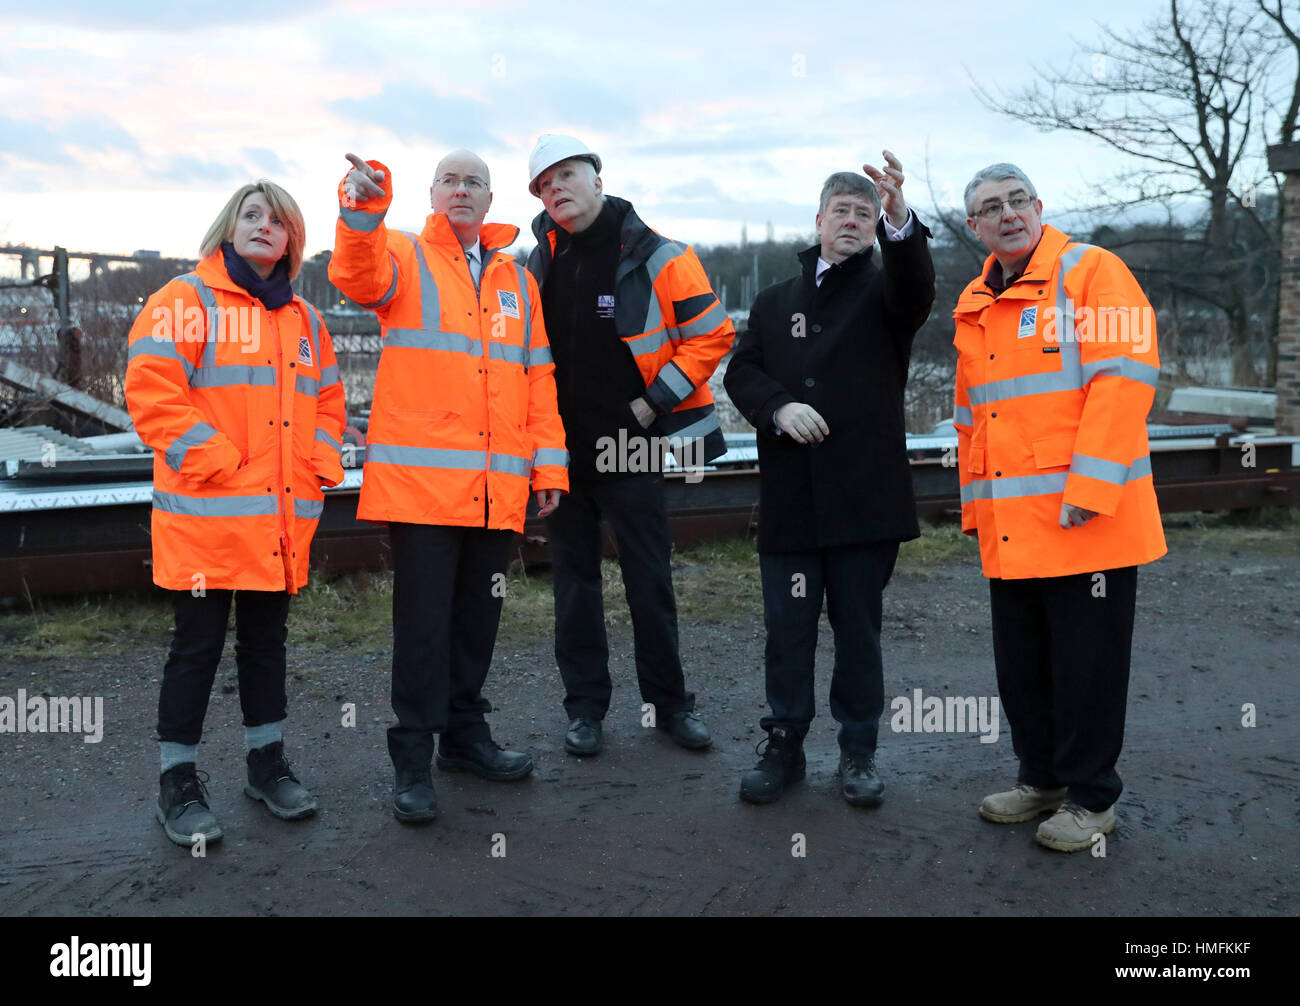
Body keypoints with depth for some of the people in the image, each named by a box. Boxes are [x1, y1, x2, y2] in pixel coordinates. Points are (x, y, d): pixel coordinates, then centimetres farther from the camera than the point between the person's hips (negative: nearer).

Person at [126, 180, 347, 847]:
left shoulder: (304, 320, 16)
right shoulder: (187, 301, -3)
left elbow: (327, 402, 21)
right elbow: (152, 391, -13)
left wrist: (319, 467, 6)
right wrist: (215, 462, -17)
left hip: (283, 519, 6)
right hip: (206, 516, -5)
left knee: (266, 640, 14)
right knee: (198, 646, 1)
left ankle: (267, 763, 27)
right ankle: (178, 781, 14)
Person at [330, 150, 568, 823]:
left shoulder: (517, 279, 18)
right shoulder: (405, 258, 6)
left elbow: (538, 377, 16)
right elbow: (358, 279, -18)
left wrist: (549, 462, 9)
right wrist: (362, 208, -37)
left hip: (497, 488, 5)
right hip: (420, 481, -4)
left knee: (478, 616, 13)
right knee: (424, 620, -3)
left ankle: (465, 735, 28)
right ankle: (412, 759, 7)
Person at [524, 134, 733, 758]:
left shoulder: (655, 256, -7)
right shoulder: (542, 262, 6)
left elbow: (711, 335, -5)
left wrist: (654, 401, -10)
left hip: (630, 448, -4)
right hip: (560, 448, 4)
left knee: (649, 579, 5)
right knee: (574, 578, 9)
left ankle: (668, 702, 20)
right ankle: (585, 707, 20)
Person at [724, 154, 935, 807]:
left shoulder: (884, 291, 6)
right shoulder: (775, 302, 16)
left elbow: (916, 287, -17)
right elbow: (741, 371, 10)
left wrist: (899, 220, -36)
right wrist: (778, 407, -10)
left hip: (863, 495, -2)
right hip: (789, 497, 2)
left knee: (858, 628, 7)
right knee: (787, 627, 5)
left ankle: (858, 752, 19)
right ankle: (783, 746, 18)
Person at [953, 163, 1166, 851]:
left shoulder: (1092, 272, -5)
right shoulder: (974, 308, 16)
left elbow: (1125, 377, -15)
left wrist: (1090, 487, -20)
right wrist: (975, 503, 19)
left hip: (1087, 519, -7)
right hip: (1011, 529, 7)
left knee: (1087, 660, 3)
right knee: (1020, 662, 14)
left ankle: (1090, 796, 19)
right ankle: (1042, 777, 32)